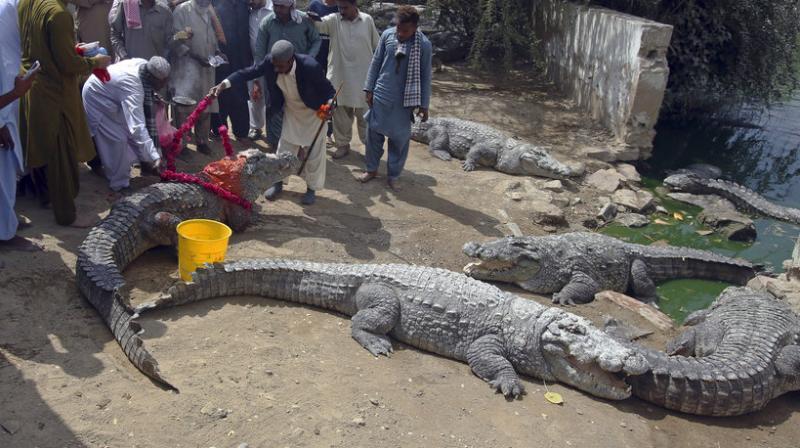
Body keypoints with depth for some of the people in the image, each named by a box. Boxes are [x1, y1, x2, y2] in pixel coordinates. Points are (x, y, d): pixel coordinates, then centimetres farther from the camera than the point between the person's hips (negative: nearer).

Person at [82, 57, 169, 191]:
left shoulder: (145, 66, -21)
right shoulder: (131, 87, -44)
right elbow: (137, 126, -50)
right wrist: (154, 155, -53)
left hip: (108, 93, 8)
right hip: (97, 99, -8)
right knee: (117, 139, -10)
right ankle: (120, 183, 4)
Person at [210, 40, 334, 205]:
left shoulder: (310, 67, -36)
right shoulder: (270, 62, -25)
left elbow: (328, 88, -22)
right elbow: (249, 72, -19)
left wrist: (329, 104, -40)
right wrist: (224, 84, -31)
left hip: (314, 111, -4)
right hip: (291, 110, 4)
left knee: (313, 150, 4)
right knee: (285, 146, 12)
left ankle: (311, 188, 22)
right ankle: (278, 182, 30)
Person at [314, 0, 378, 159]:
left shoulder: (367, 20, -1)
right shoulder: (333, 20, -2)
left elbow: (377, 46, 5)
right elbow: (318, 24, -21)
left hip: (363, 77, -1)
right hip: (340, 76, 1)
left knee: (365, 113, 9)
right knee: (341, 113, 11)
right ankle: (343, 144, 25)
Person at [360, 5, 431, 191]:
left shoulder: (424, 44, -11)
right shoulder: (387, 35, -5)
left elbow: (425, 76, -5)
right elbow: (376, 62, 4)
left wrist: (423, 105, -4)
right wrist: (369, 89, 2)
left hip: (404, 101, -2)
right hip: (381, 95, 2)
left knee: (399, 138, 5)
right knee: (374, 132, 11)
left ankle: (393, 175, 21)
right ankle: (372, 169, 29)